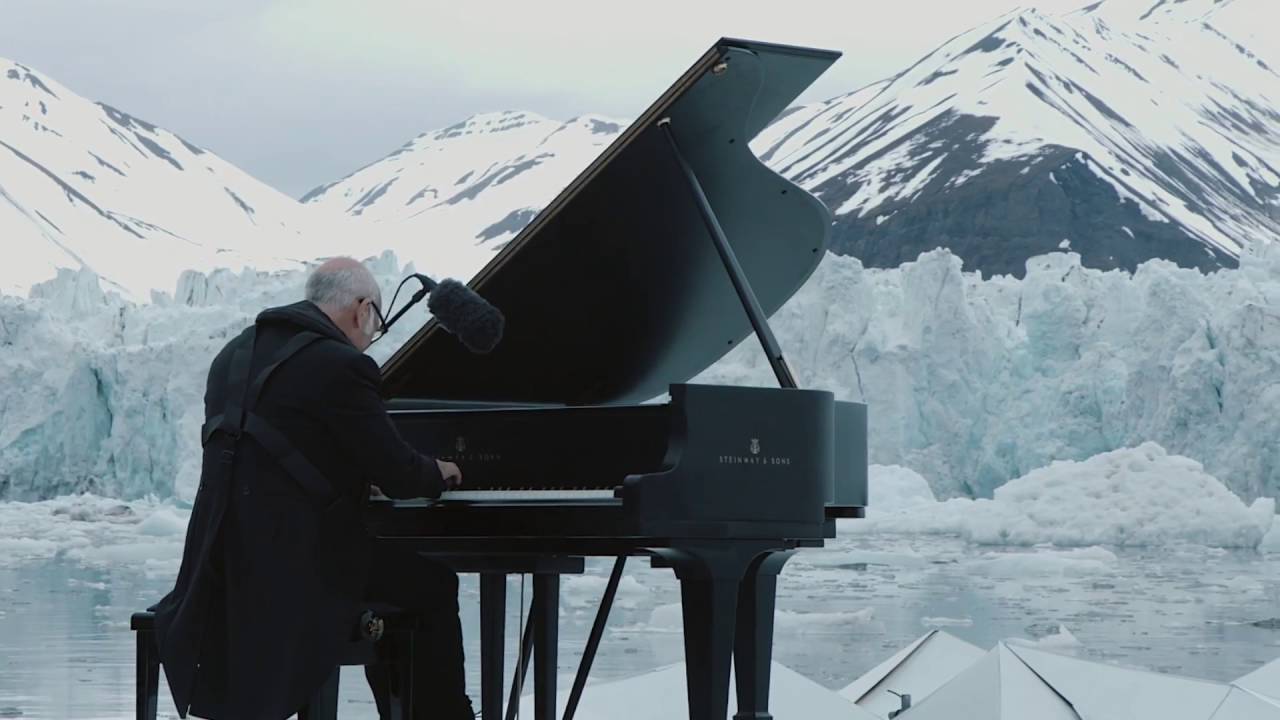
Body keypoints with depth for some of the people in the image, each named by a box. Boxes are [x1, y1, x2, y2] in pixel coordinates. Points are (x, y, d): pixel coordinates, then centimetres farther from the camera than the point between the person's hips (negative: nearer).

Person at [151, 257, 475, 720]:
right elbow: (398, 476, -10)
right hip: (298, 561, -8)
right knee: (432, 585, 12)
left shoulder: (234, 356, 12)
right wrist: (437, 473, 13)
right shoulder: (343, 366, -13)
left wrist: (355, 479, 30)